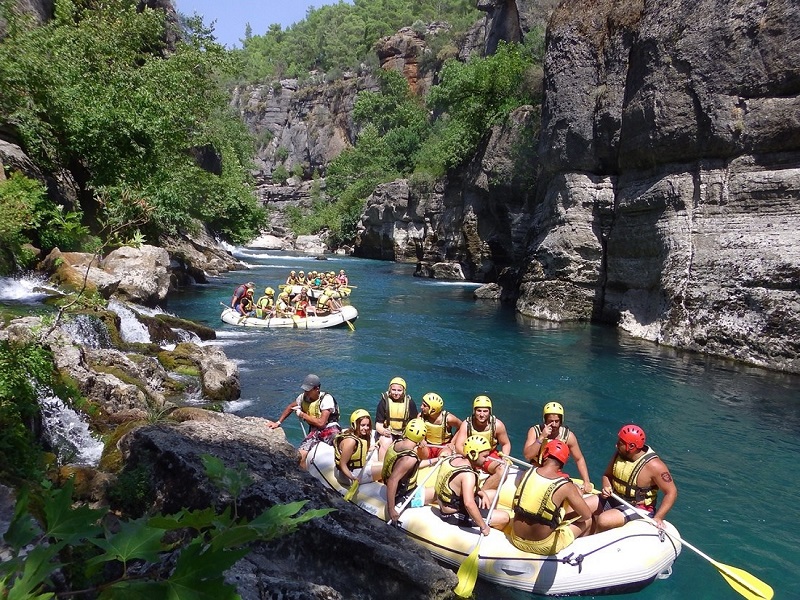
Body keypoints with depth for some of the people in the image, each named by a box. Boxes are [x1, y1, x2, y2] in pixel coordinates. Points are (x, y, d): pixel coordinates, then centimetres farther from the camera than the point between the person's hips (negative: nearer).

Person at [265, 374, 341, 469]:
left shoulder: (326, 399, -13)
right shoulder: (303, 397, 6)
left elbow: (321, 423, -19)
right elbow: (290, 407, 27)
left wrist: (302, 414, -11)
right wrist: (278, 422, 23)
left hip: (330, 428, -6)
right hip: (315, 431, 6)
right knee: (300, 455, -18)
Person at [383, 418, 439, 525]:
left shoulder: (396, 443, -6)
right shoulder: (410, 458, -32)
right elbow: (392, 481, -38)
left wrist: (433, 461, 15)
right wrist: (391, 509, -33)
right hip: (404, 498, -9)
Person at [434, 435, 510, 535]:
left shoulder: (456, 458, -2)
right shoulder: (468, 474, -29)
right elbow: (469, 504, -43)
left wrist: (483, 494, 0)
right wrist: (483, 526, -34)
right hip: (453, 516, -9)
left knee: (493, 494, 20)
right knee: (504, 517, -12)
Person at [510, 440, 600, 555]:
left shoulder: (528, 473, -5)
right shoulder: (565, 486, -16)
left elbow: (514, 506, 5)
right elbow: (586, 514, -4)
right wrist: (568, 517, 12)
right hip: (542, 547, -5)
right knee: (588, 520, 18)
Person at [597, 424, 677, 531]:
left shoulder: (653, 465, -23)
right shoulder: (620, 454, -4)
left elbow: (671, 492, -17)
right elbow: (607, 475, 10)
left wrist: (658, 517, -24)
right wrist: (606, 487, -13)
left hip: (639, 508, -7)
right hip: (614, 499, 7)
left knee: (603, 521, -29)